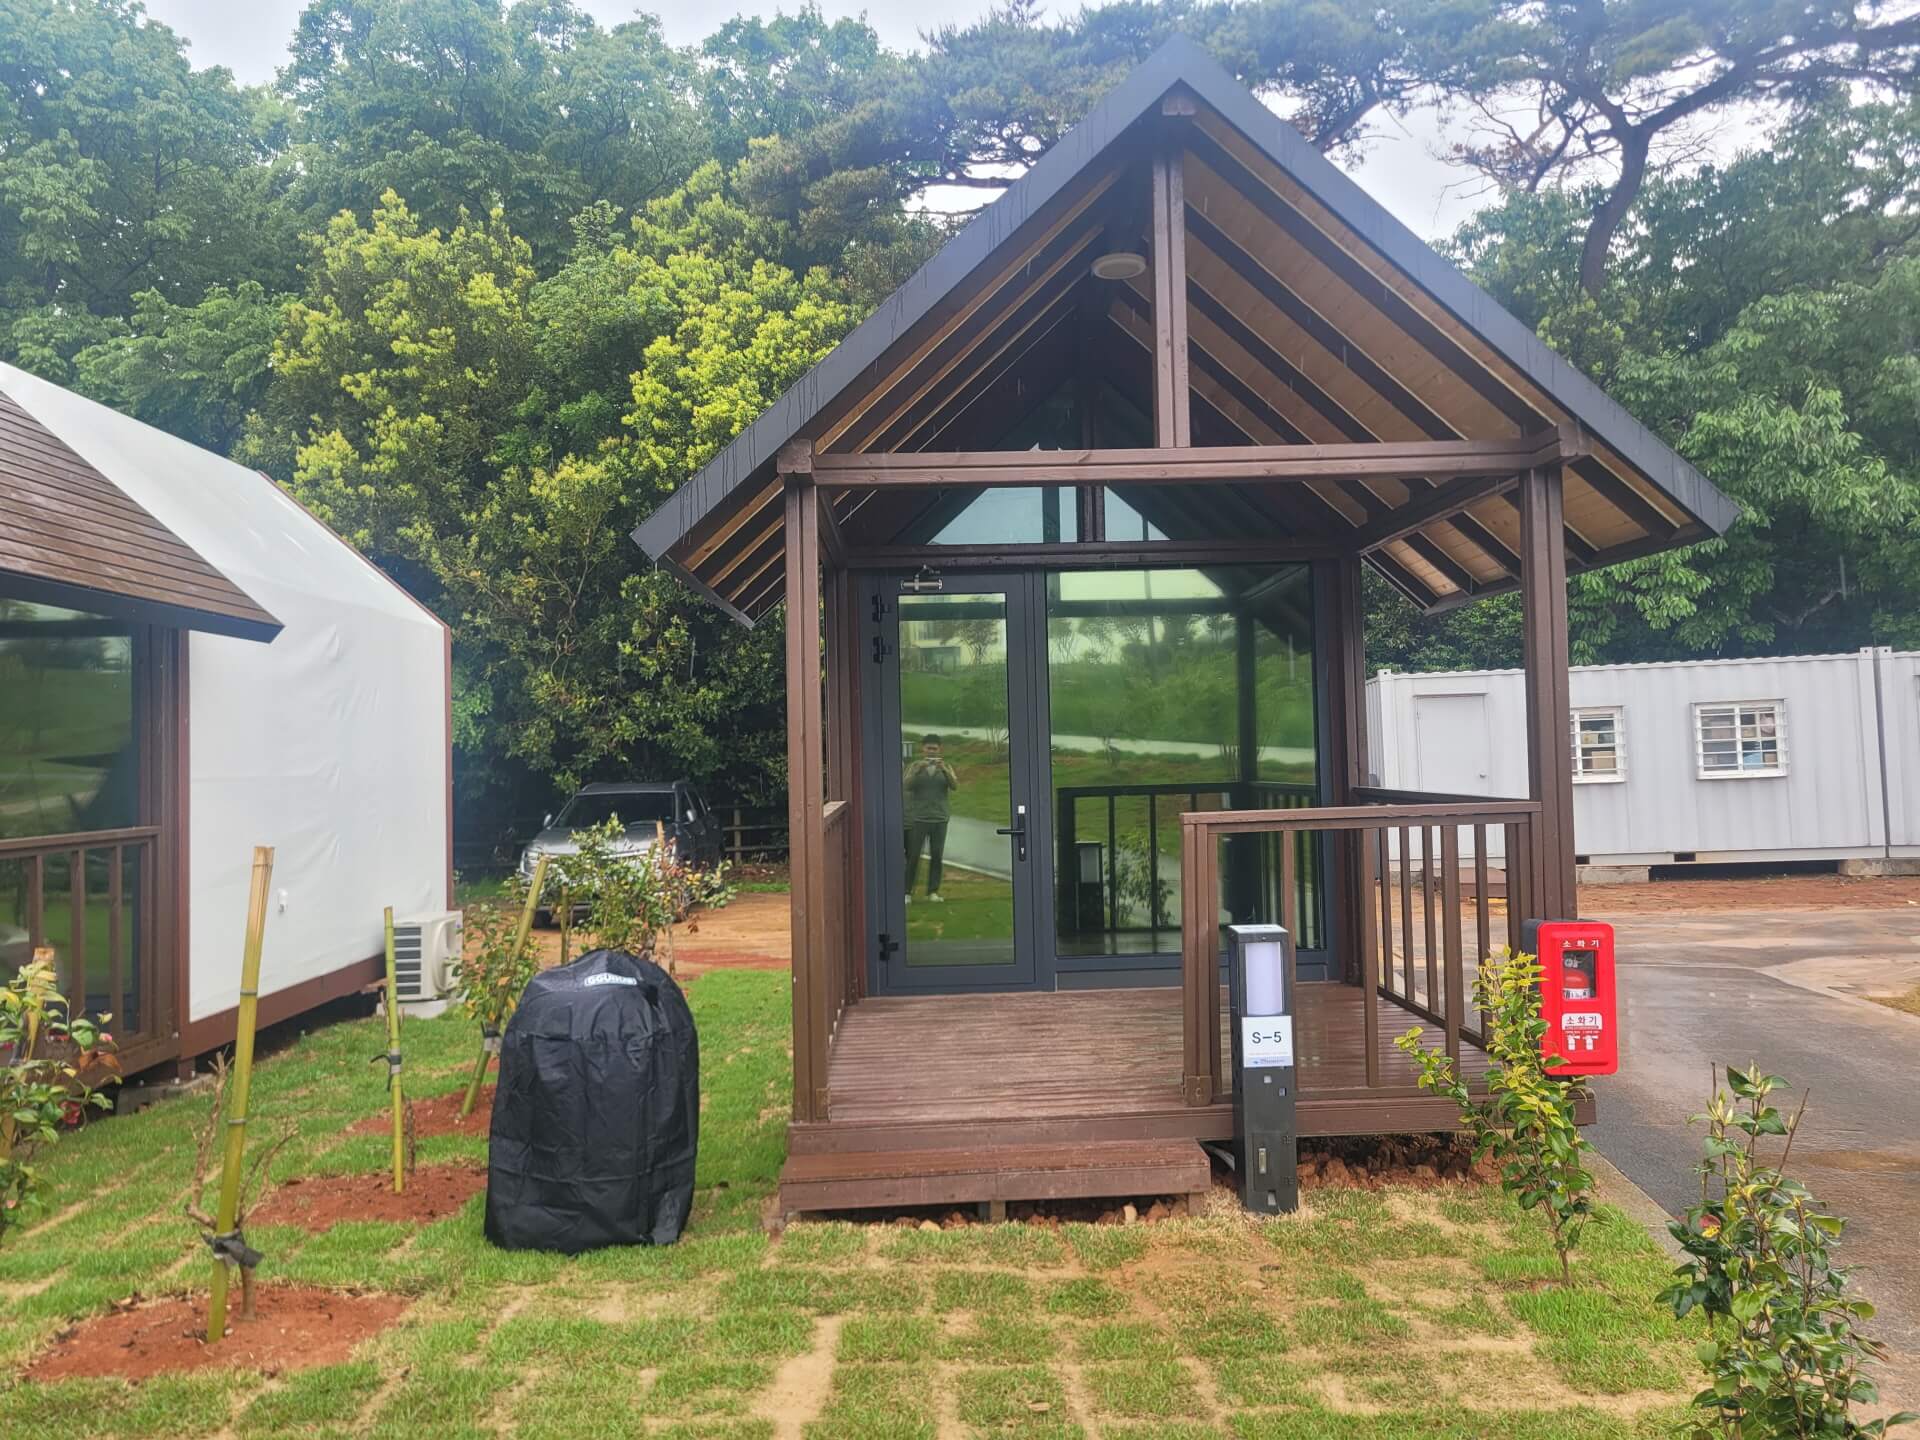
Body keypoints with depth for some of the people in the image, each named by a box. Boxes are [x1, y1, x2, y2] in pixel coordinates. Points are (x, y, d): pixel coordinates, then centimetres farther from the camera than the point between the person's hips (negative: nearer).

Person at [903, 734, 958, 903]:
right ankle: (907, 892, 2)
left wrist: (944, 769, -22)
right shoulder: (914, 766, 3)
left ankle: (933, 891, 9)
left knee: (937, 856, 2)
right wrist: (918, 770, -23)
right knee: (913, 856, -3)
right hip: (919, 818, -2)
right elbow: (906, 786, -10)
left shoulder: (946, 766, 6)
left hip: (940, 817, 2)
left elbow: (955, 786, -8)